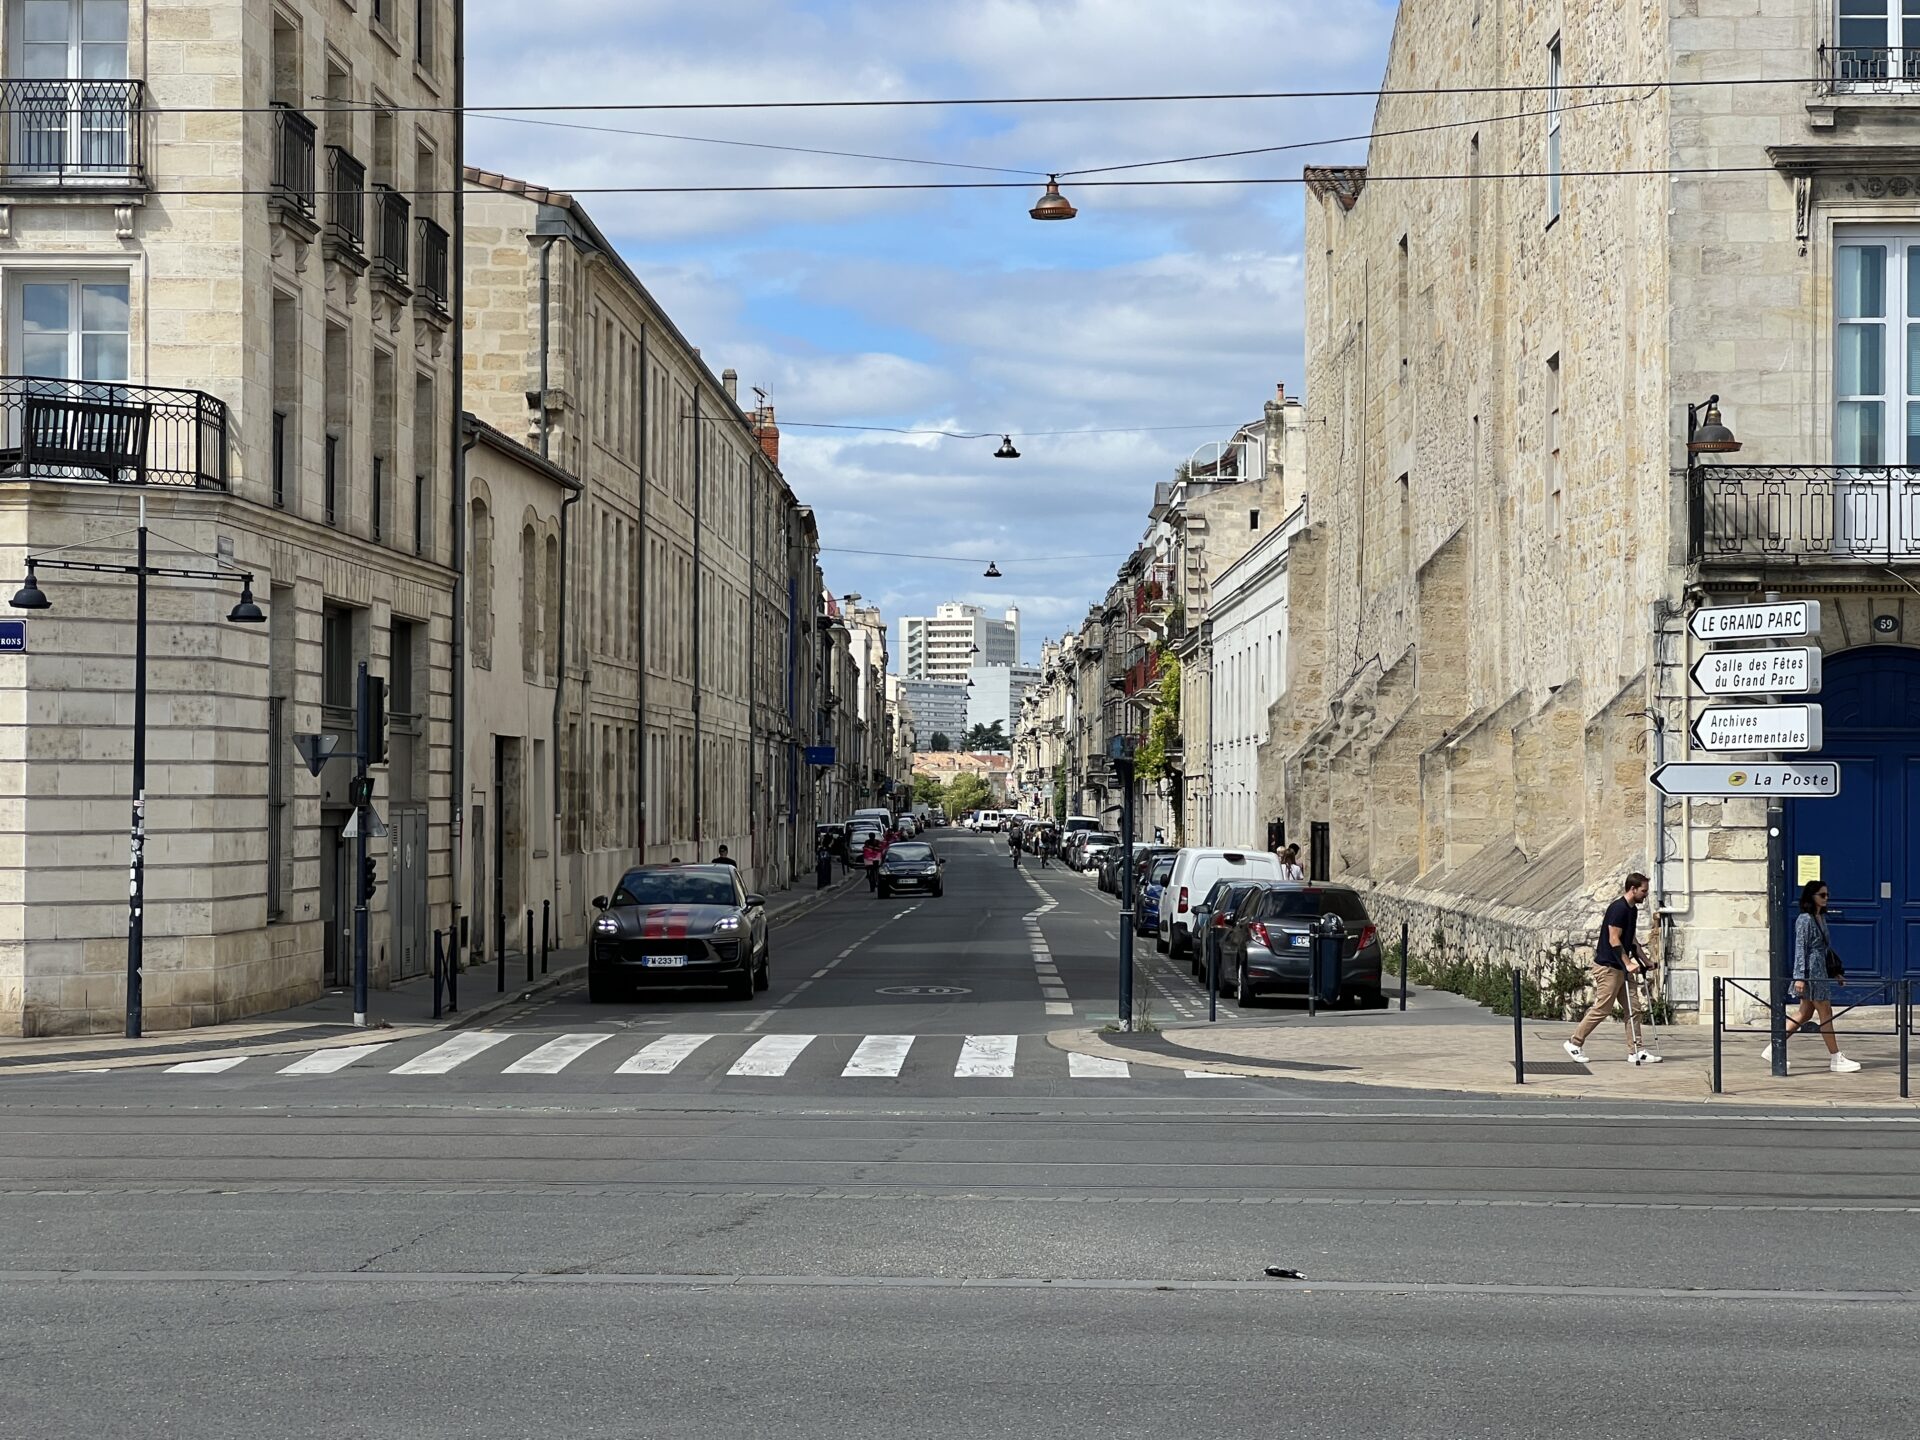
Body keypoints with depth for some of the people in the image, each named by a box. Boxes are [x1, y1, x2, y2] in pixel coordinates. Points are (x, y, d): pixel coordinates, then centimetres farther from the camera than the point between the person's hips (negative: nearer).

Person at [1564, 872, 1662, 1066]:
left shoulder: (1632, 910, 14)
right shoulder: (1618, 908, -16)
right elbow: (1614, 940, -20)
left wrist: (1645, 961, 21)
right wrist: (1628, 963, -22)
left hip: (1621, 968, 10)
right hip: (1608, 967, -10)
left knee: (1633, 1010, 5)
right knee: (1601, 1009, -5)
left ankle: (1635, 1051, 6)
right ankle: (1574, 1043, 6)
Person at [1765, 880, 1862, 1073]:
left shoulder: (1821, 918, 15)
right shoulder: (1805, 920, -12)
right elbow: (1800, 949, -15)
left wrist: (1834, 972, 22)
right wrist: (1799, 976, -19)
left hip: (1821, 970, 10)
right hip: (1811, 971, -10)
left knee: (1805, 1014, 10)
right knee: (1825, 1013, -4)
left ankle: (1773, 1048, 14)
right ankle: (1835, 1059, 2)